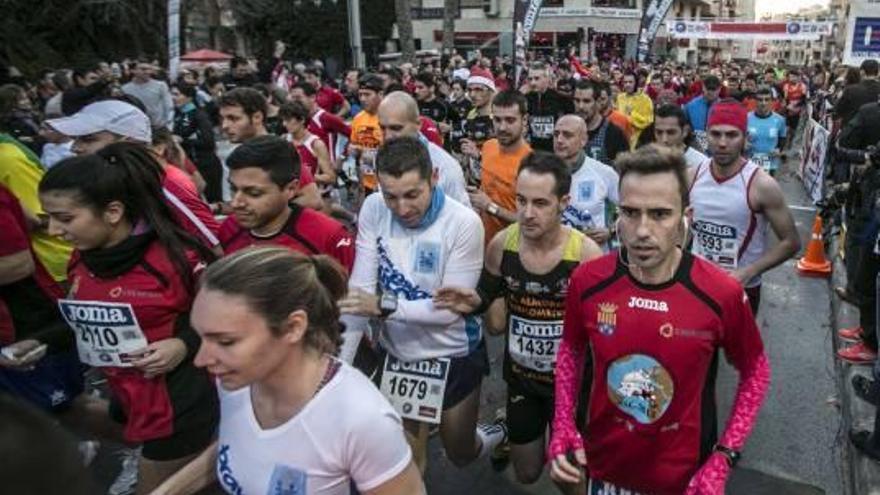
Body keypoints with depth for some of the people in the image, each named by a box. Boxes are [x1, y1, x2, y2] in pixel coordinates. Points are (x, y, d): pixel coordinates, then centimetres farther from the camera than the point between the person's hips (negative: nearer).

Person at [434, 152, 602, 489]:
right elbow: (489, 295, 5)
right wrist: (473, 303, -18)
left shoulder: (586, 253, -24)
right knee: (526, 473, 21)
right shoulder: (501, 244, -14)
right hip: (520, 377, 3)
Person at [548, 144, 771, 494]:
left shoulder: (721, 294, -21)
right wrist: (563, 424, -8)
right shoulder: (587, 281, -16)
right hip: (602, 466, 2)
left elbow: (755, 373, -3)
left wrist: (723, 459, -10)